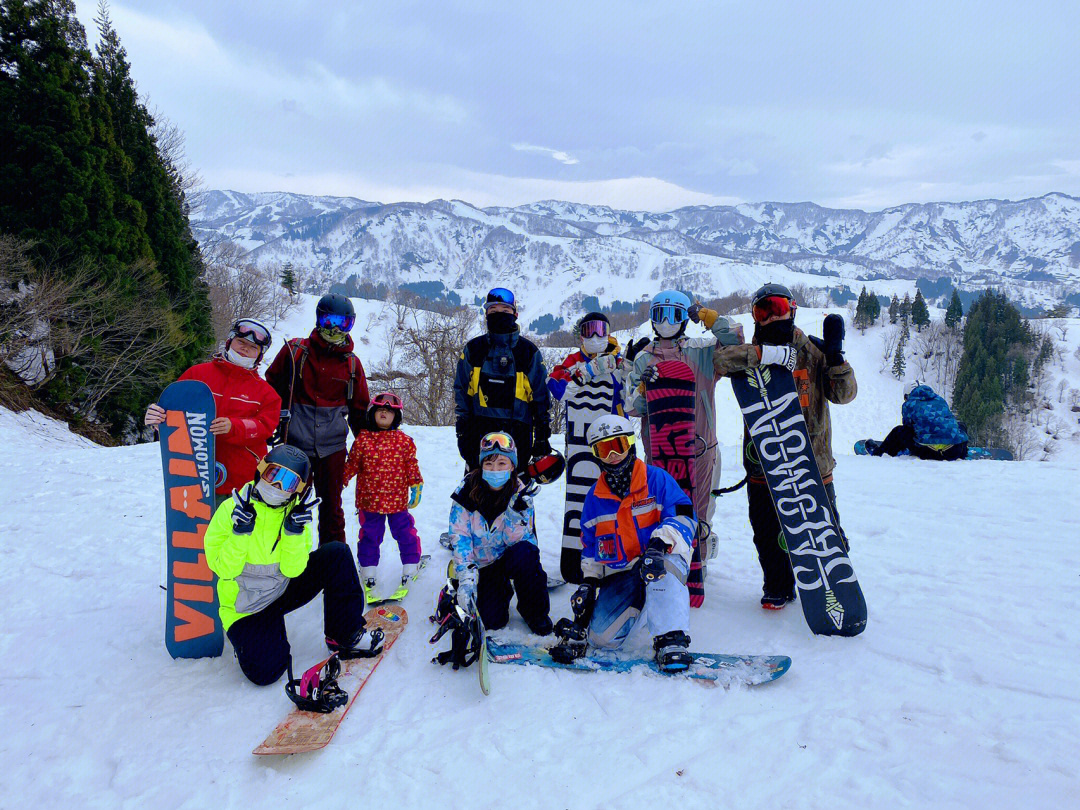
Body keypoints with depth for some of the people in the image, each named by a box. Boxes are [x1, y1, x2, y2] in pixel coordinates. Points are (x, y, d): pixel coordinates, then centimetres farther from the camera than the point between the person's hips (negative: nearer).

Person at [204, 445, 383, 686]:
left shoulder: (296, 512, -5)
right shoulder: (231, 510, -16)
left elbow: (292, 570, -14)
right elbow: (224, 570, -18)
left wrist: (295, 530, -27)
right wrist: (240, 531, -31)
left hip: (284, 590, 4)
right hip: (247, 608, -4)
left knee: (337, 554, -16)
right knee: (265, 672, -24)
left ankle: (345, 636, -5)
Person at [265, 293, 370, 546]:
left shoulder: (352, 363, 6)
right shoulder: (294, 351, 1)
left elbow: (359, 408, 14)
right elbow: (271, 388, 10)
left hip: (333, 445, 1)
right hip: (295, 441, -1)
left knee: (332, 503, 9)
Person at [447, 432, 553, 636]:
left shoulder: (519, 493, -14)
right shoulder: (467, 489, -15)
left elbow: (513, 540, -18)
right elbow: (459, 535, -15)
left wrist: (516, 513, -37)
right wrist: (466, 576, -25)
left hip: (509, 556, 0)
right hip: (482, 565, 1)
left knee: (524, 553, -36)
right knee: (492, 621, -16)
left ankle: (535, 611, -10)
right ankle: (502, 590, 21)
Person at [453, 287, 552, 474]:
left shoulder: (528, 351, 7)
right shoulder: (473, 349, 10)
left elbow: (541, 396, 7)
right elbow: (461, 393, 11)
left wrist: (542, 437, 3)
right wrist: (463, 432, 4)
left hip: (517, 433, -1)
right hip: (480, 431, 1)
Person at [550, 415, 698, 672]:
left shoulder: (656, 479, -2)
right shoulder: (595, 497, 12)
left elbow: (683, 517, -12)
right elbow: (590, 544, 19)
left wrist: (659, 543, -30)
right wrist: (589, 582, 7)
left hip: (664, 560, -3)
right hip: (620, 574, 3)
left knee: (663, 565, -42)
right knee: (601, 635, -18)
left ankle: (671, 640, -39)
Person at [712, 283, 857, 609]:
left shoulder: (815, 350, 3)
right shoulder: (751, 355, 1)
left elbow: (843, 394, -1)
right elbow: (720, 360, -20)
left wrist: (835, 355, -15)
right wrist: (768, 353, -26)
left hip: (813, 461, 0)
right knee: (768, 533, 11)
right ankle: (778, 588, 33)